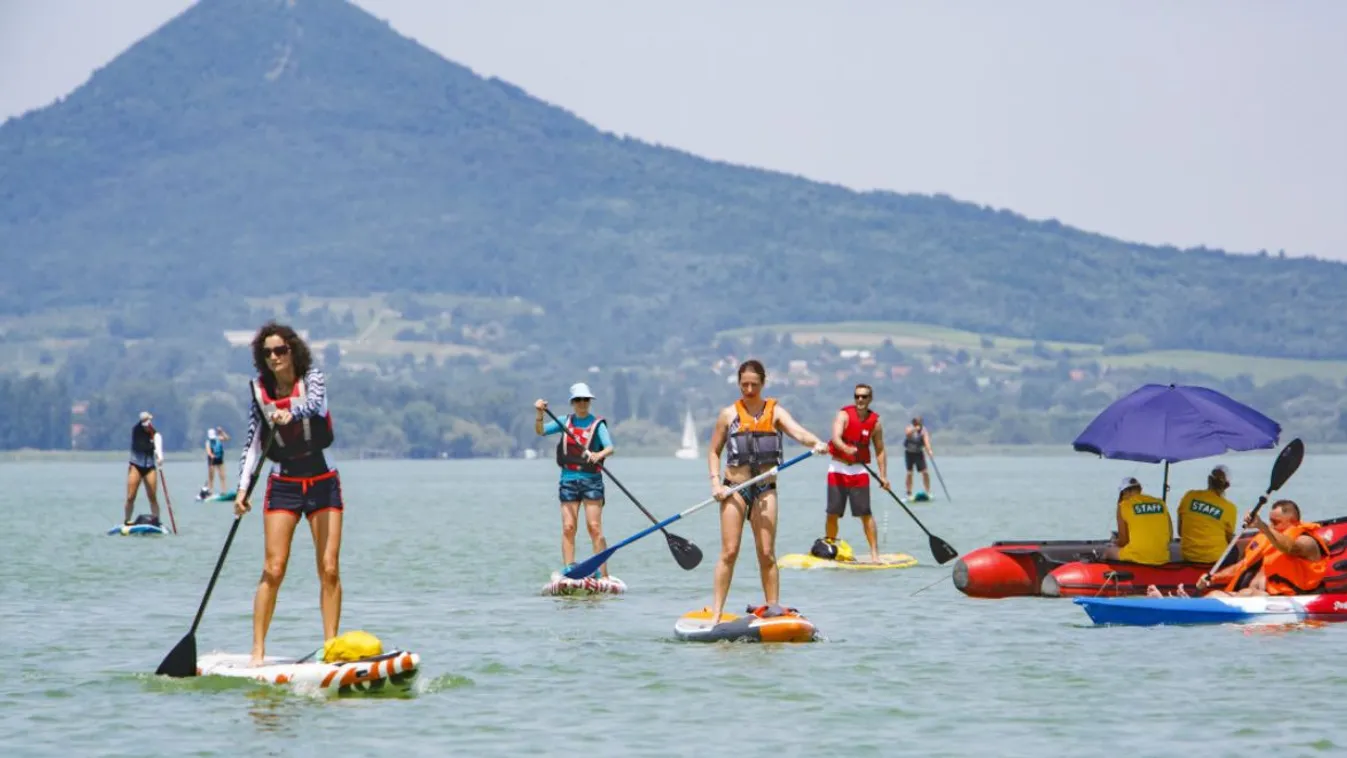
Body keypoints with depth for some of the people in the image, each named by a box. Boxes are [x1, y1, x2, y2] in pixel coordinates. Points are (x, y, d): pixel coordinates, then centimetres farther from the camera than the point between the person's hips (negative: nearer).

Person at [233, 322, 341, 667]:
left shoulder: (312, 379, -6)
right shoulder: (259, 390, 0)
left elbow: (316, 404, -29)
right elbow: (253, 441, 5)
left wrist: (291, 413, -51)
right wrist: (243, 487, -5)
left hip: (323, 483, -1)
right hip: (283, 484, 1)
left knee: (329, 570, -5)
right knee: (273, 569, -8)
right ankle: (258, 649, -5)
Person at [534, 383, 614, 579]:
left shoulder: (597, 424, -1)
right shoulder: (566, 421, 10)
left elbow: (610, 447, -14)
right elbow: (541, 431, 5)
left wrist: (599, 455, -36)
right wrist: (539, 414, -12)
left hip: (591, 480, -3)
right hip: (568, 479, 3)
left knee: (594, 527, -8)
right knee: (568, 527, -1)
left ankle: (602, 574, -8)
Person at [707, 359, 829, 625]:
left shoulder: (775, 411, 5)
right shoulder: (729, 414, 6)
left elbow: (796, 431, -13)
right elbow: (714, 452, 11)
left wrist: (816, 443, -34)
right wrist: (716, 483, -4)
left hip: (765, 489, 1)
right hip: (734, 488, 0)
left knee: (767, 553, 0)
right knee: (729, 552, -5)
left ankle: (773, 609, 5)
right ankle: (716, 613, -2)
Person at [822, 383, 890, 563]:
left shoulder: (875, 422, 2)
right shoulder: (844, 415, -7)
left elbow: (880, 450, 8)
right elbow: (836, 437, -23)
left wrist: (883, 475, 0)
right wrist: (846, 449, -44)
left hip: (859, 469, 1)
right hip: (838, 468, -1)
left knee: (865, 513, -5)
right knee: (833, 513, 0)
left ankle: (874, 553, -2)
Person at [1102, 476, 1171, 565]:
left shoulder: (1123, 506, -2)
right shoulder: (1160, 503, 8)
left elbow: (1123, 541, 0)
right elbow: (1170, 536, 11)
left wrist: (1116, 542, 23)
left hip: (1135, 558, -5)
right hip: (1162, 559, 5)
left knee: (1108, 551, 25)